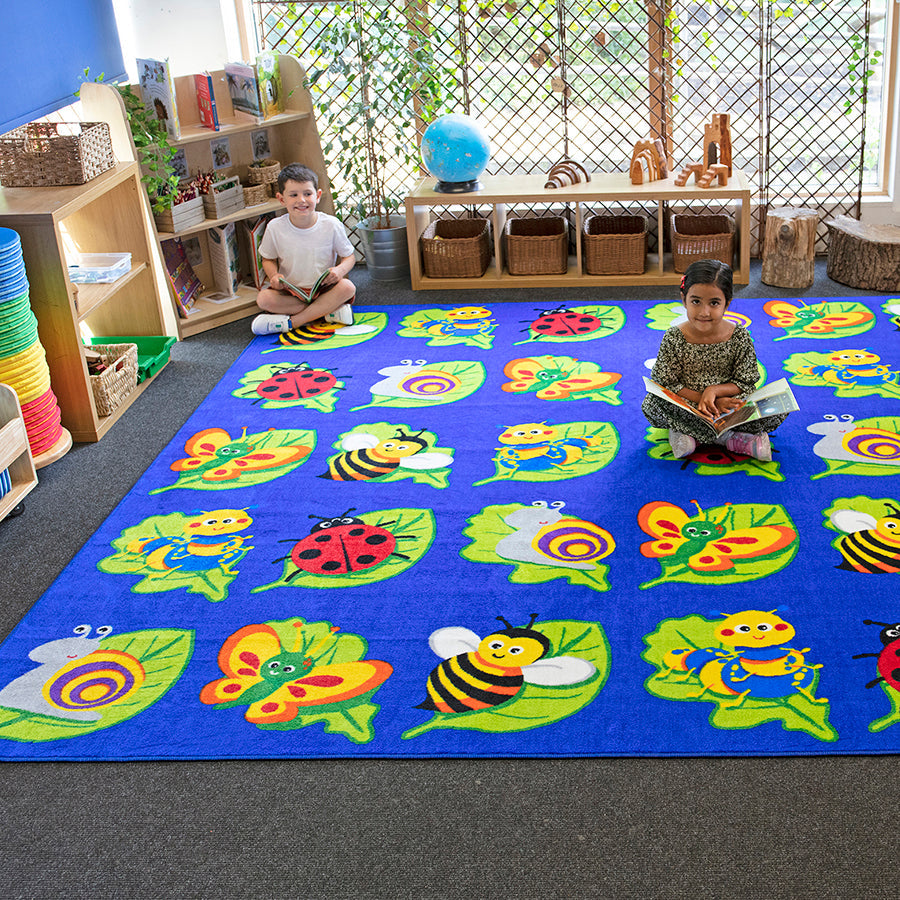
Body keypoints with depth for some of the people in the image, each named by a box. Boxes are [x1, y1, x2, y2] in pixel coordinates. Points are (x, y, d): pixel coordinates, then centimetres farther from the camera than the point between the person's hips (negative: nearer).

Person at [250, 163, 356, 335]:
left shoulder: (331, 225, -10)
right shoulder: (275, 228, -9)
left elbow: (349, 256, 0)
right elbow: (268, 259, 6)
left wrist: (340, 270, -24)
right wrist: (273, 275, -17)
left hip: (324, 288, -1)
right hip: (290, 291, 1)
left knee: (347, 287, -31)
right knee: (263, 299, -27)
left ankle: (291, 322, -27)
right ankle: (329, 310, -24)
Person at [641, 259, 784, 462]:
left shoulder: (740, 336, -10)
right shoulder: (674, 338, -12)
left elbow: (745, 383, -5)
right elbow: (667, 383, -12)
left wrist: (713, 390, -25)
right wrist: (707, 401, -23)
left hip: (728, 406, 1)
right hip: (687, 408, -1)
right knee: (651, 405, -29)